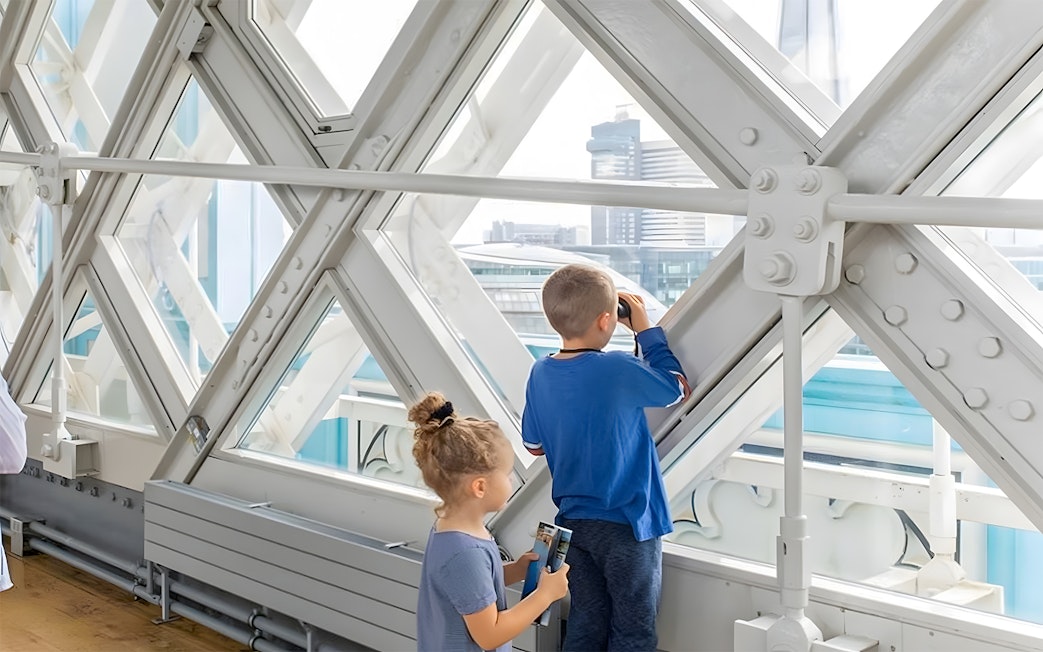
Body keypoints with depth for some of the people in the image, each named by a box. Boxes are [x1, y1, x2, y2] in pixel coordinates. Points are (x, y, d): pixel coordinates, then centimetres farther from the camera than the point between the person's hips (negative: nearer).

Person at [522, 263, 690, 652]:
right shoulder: (620, 371, -22)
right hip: (626, 522, -6)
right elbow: (679, 389, -3)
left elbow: (534, 445, 10)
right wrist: (646, 330, 2)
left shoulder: (541, 373, -3)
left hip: (573, 521, 6)